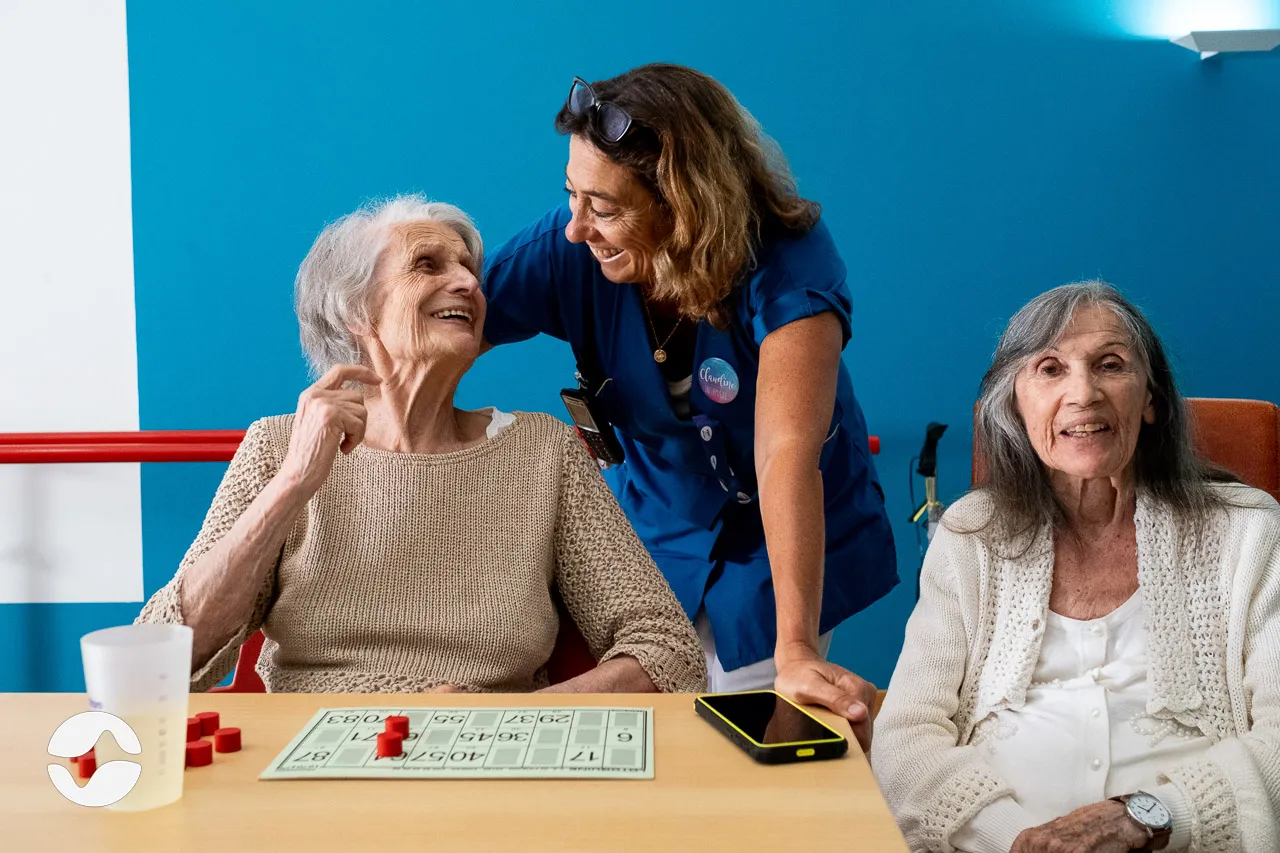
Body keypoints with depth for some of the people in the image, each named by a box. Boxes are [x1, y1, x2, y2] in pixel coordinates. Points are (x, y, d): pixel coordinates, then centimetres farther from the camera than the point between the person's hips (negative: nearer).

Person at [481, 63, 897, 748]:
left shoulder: (785, 262, -30)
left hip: (777, 547, -3)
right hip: (652, 532, 3)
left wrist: (795, 652, -45)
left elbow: (787, 452, -40)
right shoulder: (572, 248, -18)